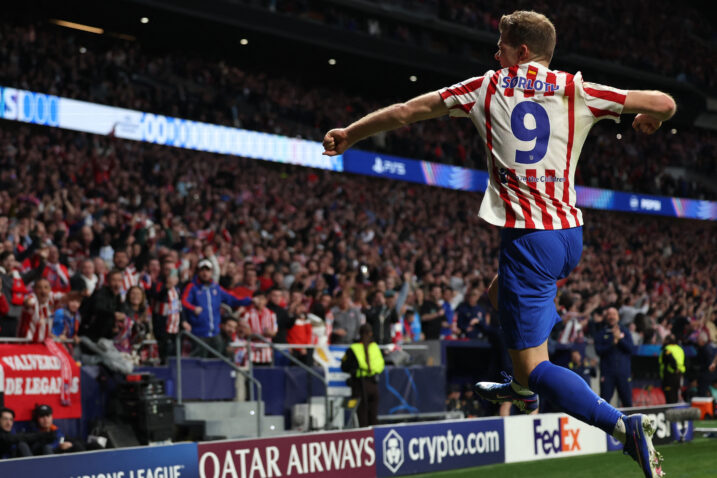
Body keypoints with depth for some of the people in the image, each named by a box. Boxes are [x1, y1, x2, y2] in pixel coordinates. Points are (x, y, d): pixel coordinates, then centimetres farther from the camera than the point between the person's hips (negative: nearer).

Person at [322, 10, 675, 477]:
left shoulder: (489, 87, 5)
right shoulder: (576, 91, 6)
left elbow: (405, 111, 12)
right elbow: (664, 103, 5)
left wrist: (350, 134, 27)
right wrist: (651, 121, 30)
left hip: (528, 236, -6)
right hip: (571, 234, 6)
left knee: (533, 365, -6)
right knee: (504, 290, 36)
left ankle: (623, 424, -25)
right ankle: (523, 389, 50)